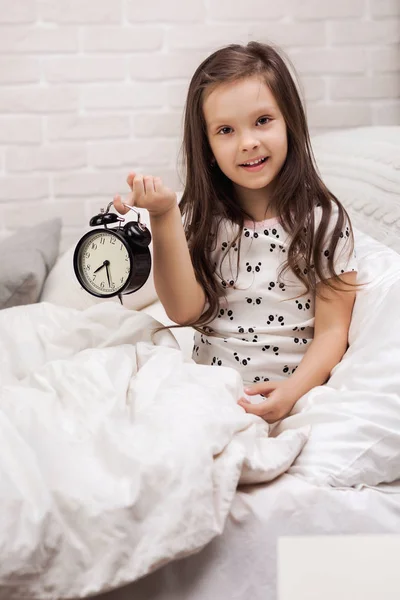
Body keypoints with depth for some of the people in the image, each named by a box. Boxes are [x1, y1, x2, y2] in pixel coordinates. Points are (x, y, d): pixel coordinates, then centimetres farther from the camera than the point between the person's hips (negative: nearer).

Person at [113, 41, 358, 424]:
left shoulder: (323, 220, -2)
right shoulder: (201, 219, 6)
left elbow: (332, 328, -2)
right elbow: (184, 312, -7)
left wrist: (294, 389, -19)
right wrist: (164, 217, -15)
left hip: (294, 394, -2)